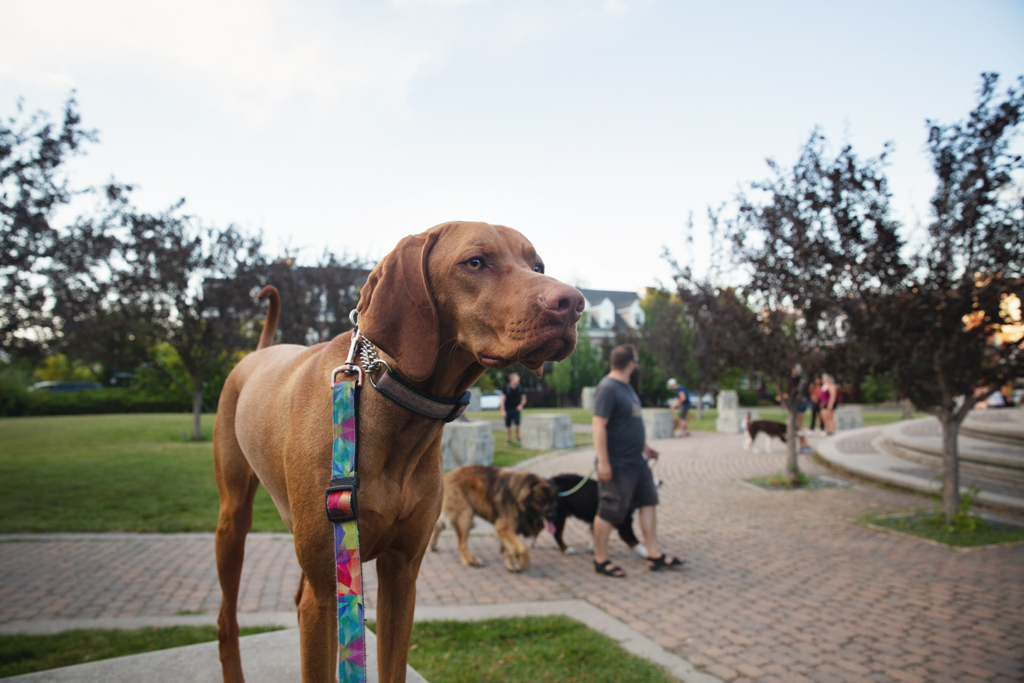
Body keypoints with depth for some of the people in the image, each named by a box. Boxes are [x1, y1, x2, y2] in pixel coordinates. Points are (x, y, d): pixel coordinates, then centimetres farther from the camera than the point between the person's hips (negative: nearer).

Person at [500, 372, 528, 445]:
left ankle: (517, 438, 0)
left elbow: (523, 398, 13)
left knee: (517, 424, -16)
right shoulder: (506, 388, -8)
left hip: (516, 409, 1)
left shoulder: (520, 388, 0)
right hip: (508, 409, -1)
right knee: (508, 426, 5)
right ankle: (508, 440, 19)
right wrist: (503, 411, -10)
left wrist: (521, 405, -5)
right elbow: (502, 399, -6)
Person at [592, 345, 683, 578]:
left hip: (636, 461, 10)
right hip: (617, 465, -10)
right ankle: (601, 561, 15)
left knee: (649, 502, 13)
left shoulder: (626, 387, 13)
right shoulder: (608, 389, -19)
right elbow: (599, 425, -24)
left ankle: (654, 555, 22)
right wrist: (603, 462, -26)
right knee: (609, 512, 1)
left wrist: (644, 446, 26)